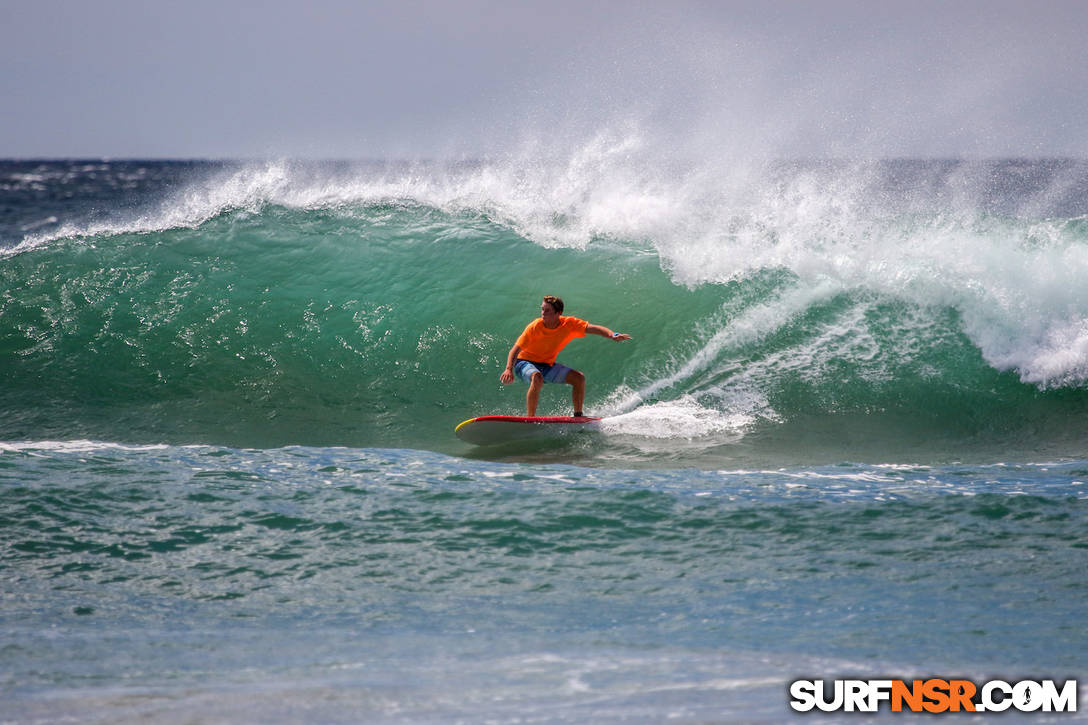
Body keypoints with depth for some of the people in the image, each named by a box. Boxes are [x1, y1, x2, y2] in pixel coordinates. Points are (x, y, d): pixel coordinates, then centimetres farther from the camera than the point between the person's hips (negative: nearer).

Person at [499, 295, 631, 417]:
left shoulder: (569, 324, -14)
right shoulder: (534, 327, -24)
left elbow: (592, 328, -20)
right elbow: (516, 349, -26)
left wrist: (612, 335, -37)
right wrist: (509, 369, -43)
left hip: (547, 365, 5)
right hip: (524, 363, -5)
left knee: (579, 378, -7)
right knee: (537, 378, -38)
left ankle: (578, 415, 5)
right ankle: (530, 418, -32)